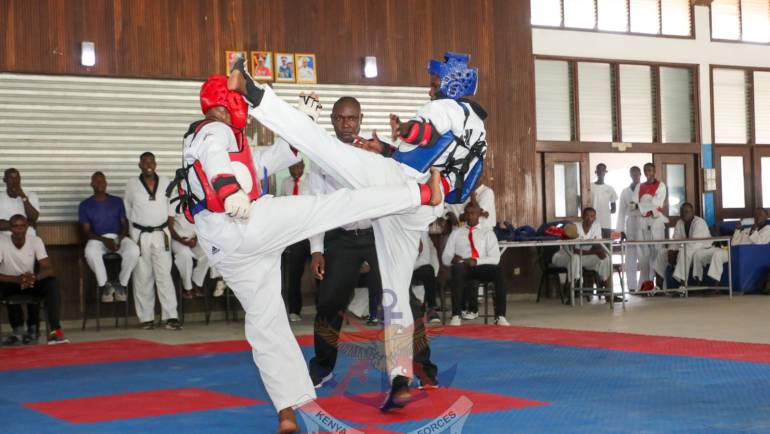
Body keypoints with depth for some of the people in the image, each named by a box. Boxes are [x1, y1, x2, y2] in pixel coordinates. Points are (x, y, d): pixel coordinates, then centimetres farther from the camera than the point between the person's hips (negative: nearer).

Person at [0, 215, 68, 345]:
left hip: (30, 282, 1)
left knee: (52, 283, -27)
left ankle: (55, 330, -32)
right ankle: (18, 329, -16)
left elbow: (49, 269, -17)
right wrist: (17, 279, -42)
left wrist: (34, 277, -39)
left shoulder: (35, 241, -12)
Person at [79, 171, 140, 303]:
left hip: (118, 237, 1)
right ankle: (104, 285, -20)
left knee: (134, 250, -34)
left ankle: (121, 284, -13)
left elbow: (125, 224, 8)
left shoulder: (117, 201, 11)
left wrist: (119, 239, -14)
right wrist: (104, 240, -18)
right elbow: (87, 231, 1)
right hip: (98, 239, -1)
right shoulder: (85, 205, 7)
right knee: (90, 252, -40)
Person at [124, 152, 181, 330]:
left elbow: (171, 208, 10)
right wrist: (130, 236, 2)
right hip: (140, 235, -1)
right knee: (143, 277, 2)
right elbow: (127, 210, 6)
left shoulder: (165, 182, 5)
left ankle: (171, 316, -8)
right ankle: (146, 318, 7)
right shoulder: (132, 184, 0)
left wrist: (170, 232, 4)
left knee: (164, 275, -4)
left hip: (161, 234, 1)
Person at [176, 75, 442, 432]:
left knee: (266, 323, 11)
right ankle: (423, 193, -8)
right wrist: (229, 190, -45)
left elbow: (264, 163, 34)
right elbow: (215, 159, -25)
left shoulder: (204, 138, 31)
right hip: (247, 225, -10)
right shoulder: (215, 131, 1)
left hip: (224, 250, 10)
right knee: (337, 205, -9)